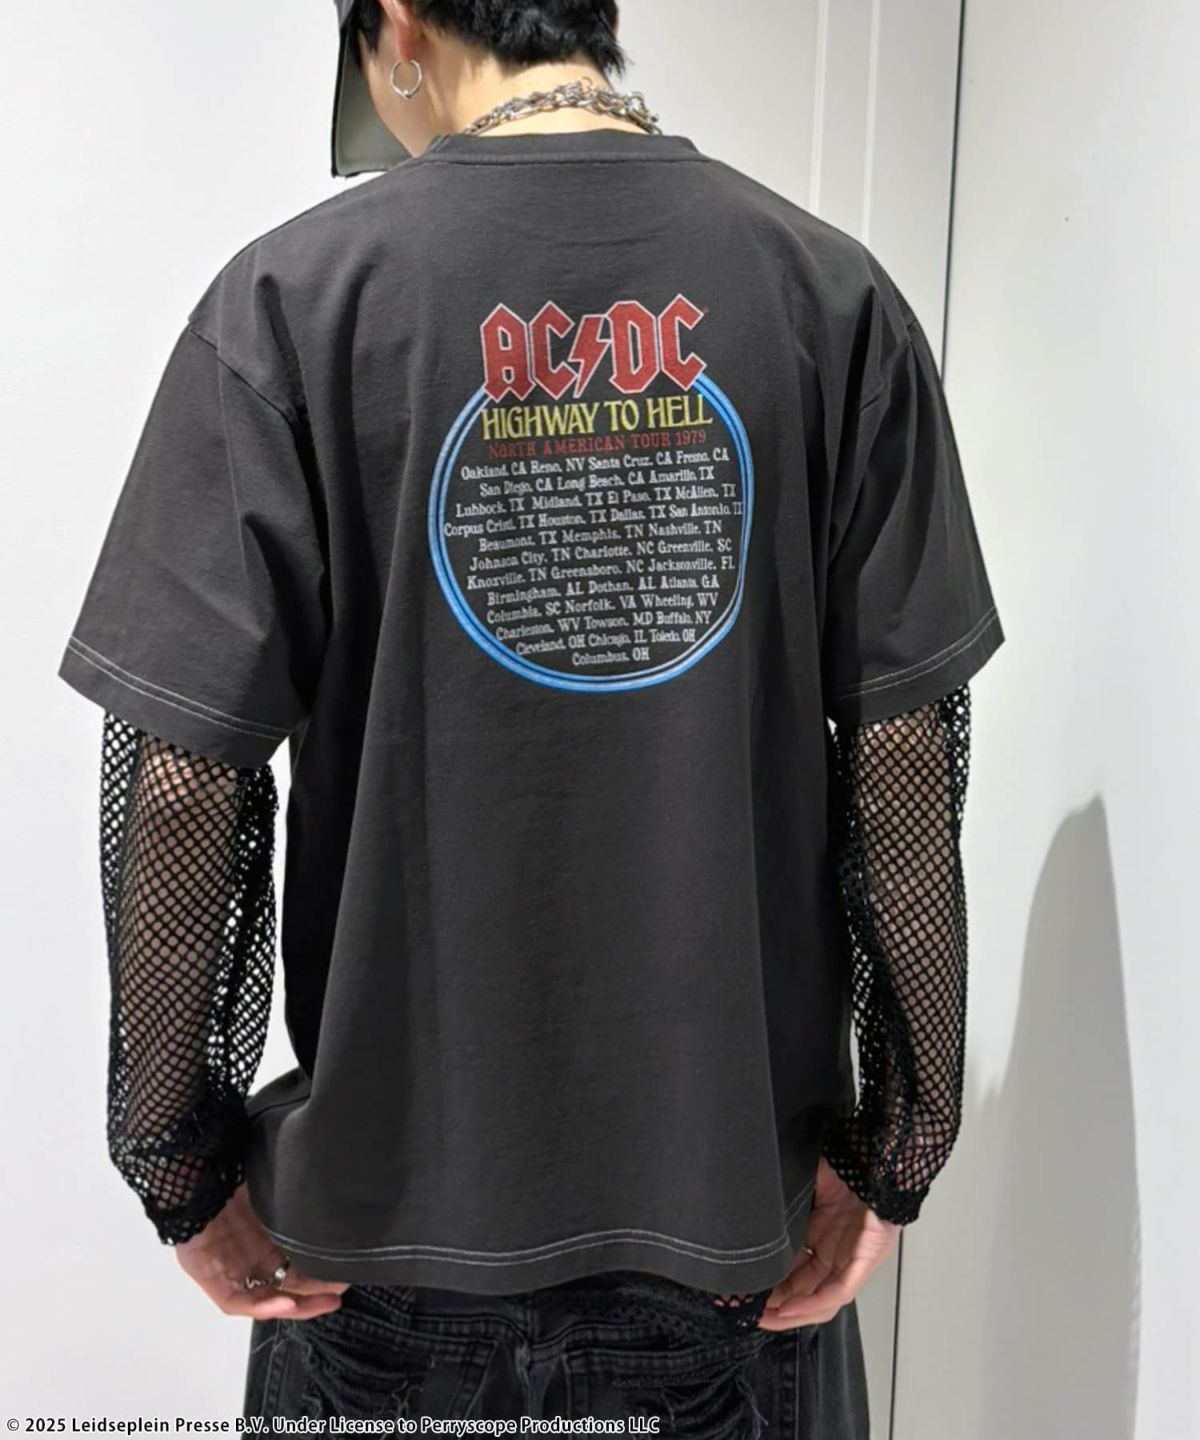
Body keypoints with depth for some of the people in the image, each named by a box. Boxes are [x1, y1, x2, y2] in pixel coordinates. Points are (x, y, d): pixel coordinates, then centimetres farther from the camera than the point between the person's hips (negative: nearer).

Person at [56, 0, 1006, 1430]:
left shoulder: (296, 290, -9)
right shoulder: (830, 290, -4)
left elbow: (181, 768, -12)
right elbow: (909, 752, -7)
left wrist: (181, 1161, 0)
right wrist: (906, 1140, 1)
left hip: (395, 1204, 0)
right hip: (747, 1196, 2)